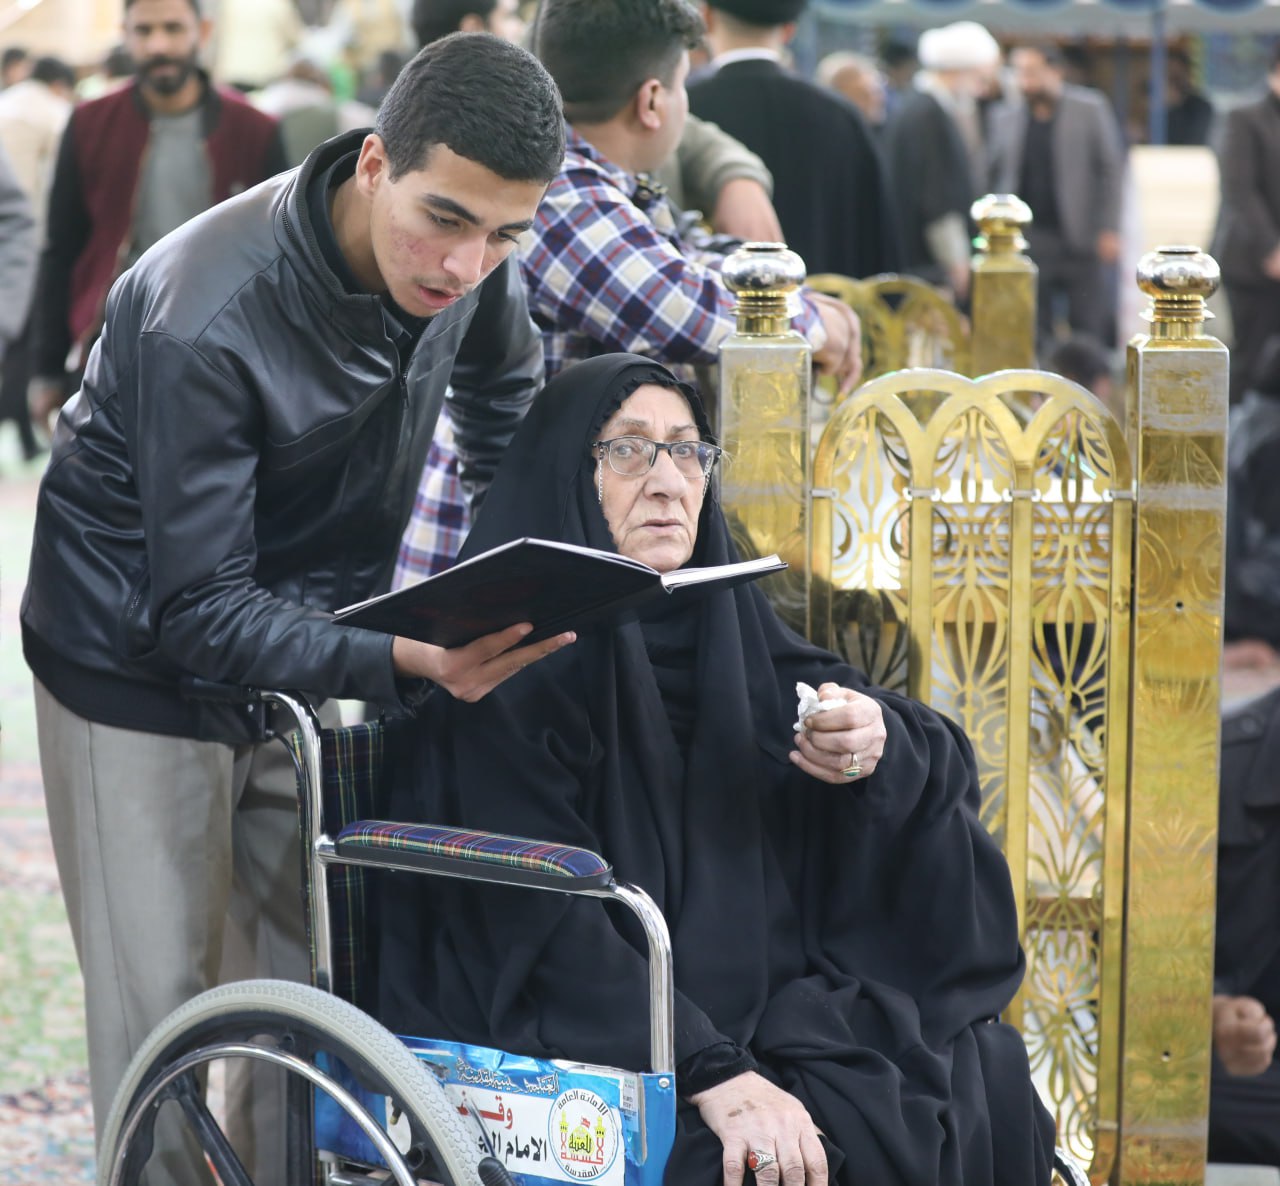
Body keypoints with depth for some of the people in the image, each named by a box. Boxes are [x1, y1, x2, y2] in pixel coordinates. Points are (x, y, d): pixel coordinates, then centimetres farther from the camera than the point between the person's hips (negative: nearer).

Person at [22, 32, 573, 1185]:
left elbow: (505, 397, 12)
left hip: (307, 647, 6)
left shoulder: (467, 267, -13)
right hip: (142, 667, -6)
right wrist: (407, 659, -45)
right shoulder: (206, 320, -33)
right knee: (163, 1019, -4)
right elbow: (200, 611, -31)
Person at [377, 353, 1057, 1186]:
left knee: (988, 1072, -8)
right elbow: (543, 917, -18)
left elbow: (942, 765, 9)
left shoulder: (722, 627, 11)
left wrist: (879, 746, -16)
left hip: (743, 1014, 7)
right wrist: (715, 1077, -27)